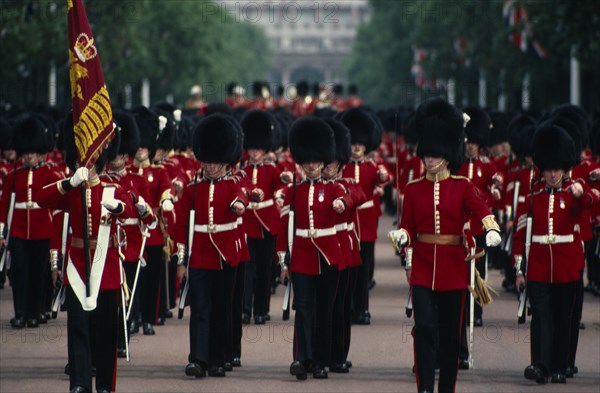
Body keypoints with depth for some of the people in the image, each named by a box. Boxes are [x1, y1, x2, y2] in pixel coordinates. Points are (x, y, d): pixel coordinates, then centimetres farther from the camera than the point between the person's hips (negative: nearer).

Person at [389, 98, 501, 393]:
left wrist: (492, 231, -36)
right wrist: (401, 236, -15)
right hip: (423, 266, 0)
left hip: (453, 266, 0)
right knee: (425, 326, -12)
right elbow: (409, 227, 7)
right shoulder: (413, 189, 5)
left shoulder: (463, 187, 0)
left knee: (450, 332, 6)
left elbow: (481, 210, -17)